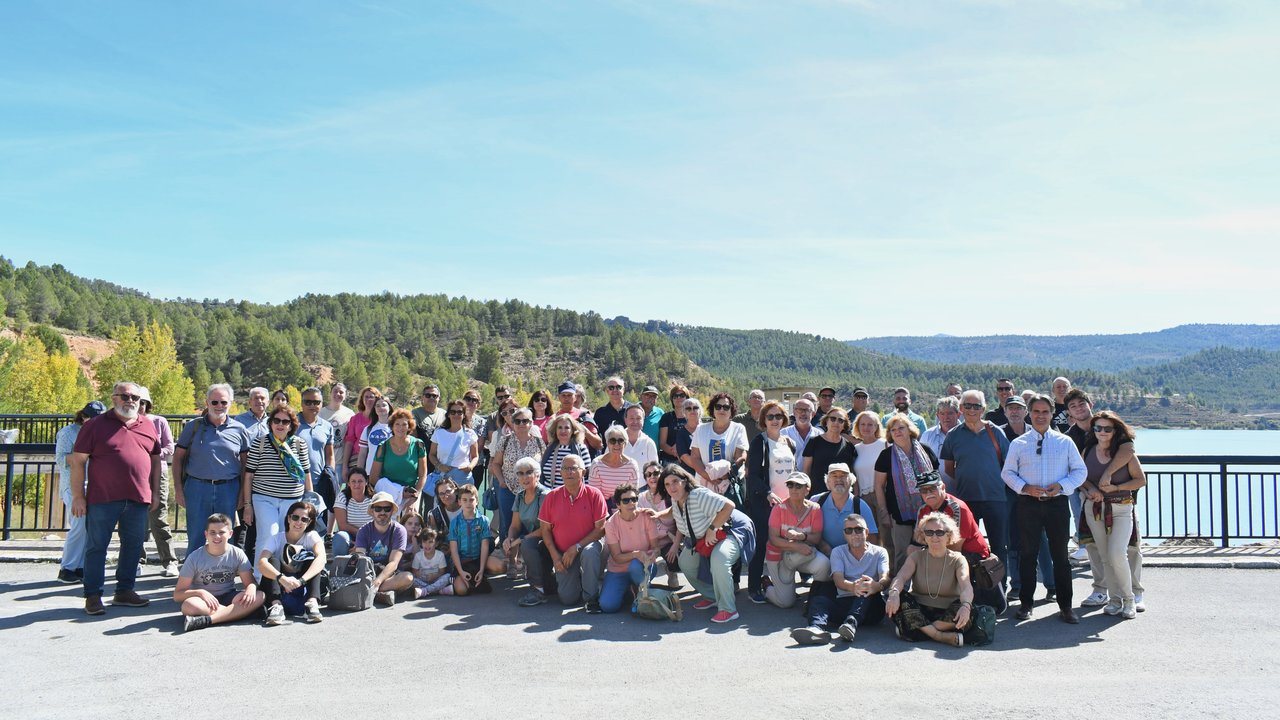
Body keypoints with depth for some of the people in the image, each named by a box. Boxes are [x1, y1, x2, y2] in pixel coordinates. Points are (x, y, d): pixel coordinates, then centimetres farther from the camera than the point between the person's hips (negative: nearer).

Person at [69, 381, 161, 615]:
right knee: (96, 547, 3)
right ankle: (93, 596, 12)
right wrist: (78, 496, -7)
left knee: (133, 546, 10)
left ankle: (124, 591, 21)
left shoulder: (148, 427, 10)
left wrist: (155, 492, 12)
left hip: (138, 499, 4)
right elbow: (78, 461, -2)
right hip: (102, 499, -4)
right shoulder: (96, 425, -2)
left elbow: (156, 460, 17)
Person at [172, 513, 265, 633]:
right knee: (189, 605, -37)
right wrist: (200, 592, -26)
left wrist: (251, 588, -28)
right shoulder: (195, 557, -6)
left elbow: (250, 582, -2)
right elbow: (177, 595, -7)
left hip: (228, 598, 2)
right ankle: (238, 613, -26)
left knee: (260, 596, -27)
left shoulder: (237, 554, -2)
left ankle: (205, 620, -34)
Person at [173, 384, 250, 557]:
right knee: (196, 539, 4)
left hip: (228, 489, 1)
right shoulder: (193, 427, 3)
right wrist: (178, 490, -1)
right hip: (197, 487, -1)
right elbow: (178, 458, 6)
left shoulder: (238, 429, 5)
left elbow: (245, 463, 9)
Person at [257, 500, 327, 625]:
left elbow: (321, 558, -24)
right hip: (278, 593, 0)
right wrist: (282, 578, -43)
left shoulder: (311, 536, -3)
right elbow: (262, 564, -23)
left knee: (311, 558, -19)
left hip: (303, 592, 0)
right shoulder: (275, 539, -3)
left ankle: (312, 603, -35)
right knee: (272, 560, -21)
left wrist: (300, 581, -41)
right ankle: (276, 606, -39)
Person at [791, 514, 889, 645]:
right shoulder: (838, 552, 15)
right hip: (843, 602, 1)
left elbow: (885, 579, -7)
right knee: (818, 599, -25)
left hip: (870, 605, -1)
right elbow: (838, 579, -4)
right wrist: (853, 586, -29)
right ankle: (817, 628, -55)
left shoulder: (879, 552, 12)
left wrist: (876, 586, -34)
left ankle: (852, 623, -52)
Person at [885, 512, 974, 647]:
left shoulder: (957, 560, -1)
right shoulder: (916, 556, 3)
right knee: (900, 598, -27)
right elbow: (900, 577, -15)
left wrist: (965, 605, -43)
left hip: (945, 614, -1)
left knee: (965, 609, -31)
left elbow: (966, 586, -20)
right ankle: (943, 637, -29)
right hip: (918, 612, 1)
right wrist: (894, 593, -40)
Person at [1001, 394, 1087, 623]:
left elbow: (1080, 471, 7)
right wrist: (1025, 487, -10)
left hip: (1057, 503, 0)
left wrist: (1061, 485, -10)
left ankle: (1065, 606, 14)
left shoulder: (1065, 442, 7)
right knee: (1028, 554, 5)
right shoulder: (1018, 444, 6)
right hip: (1028, 504, 0)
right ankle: (1026, 604, 15)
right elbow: (1007, 472, 8)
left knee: (1060, 555, 5)